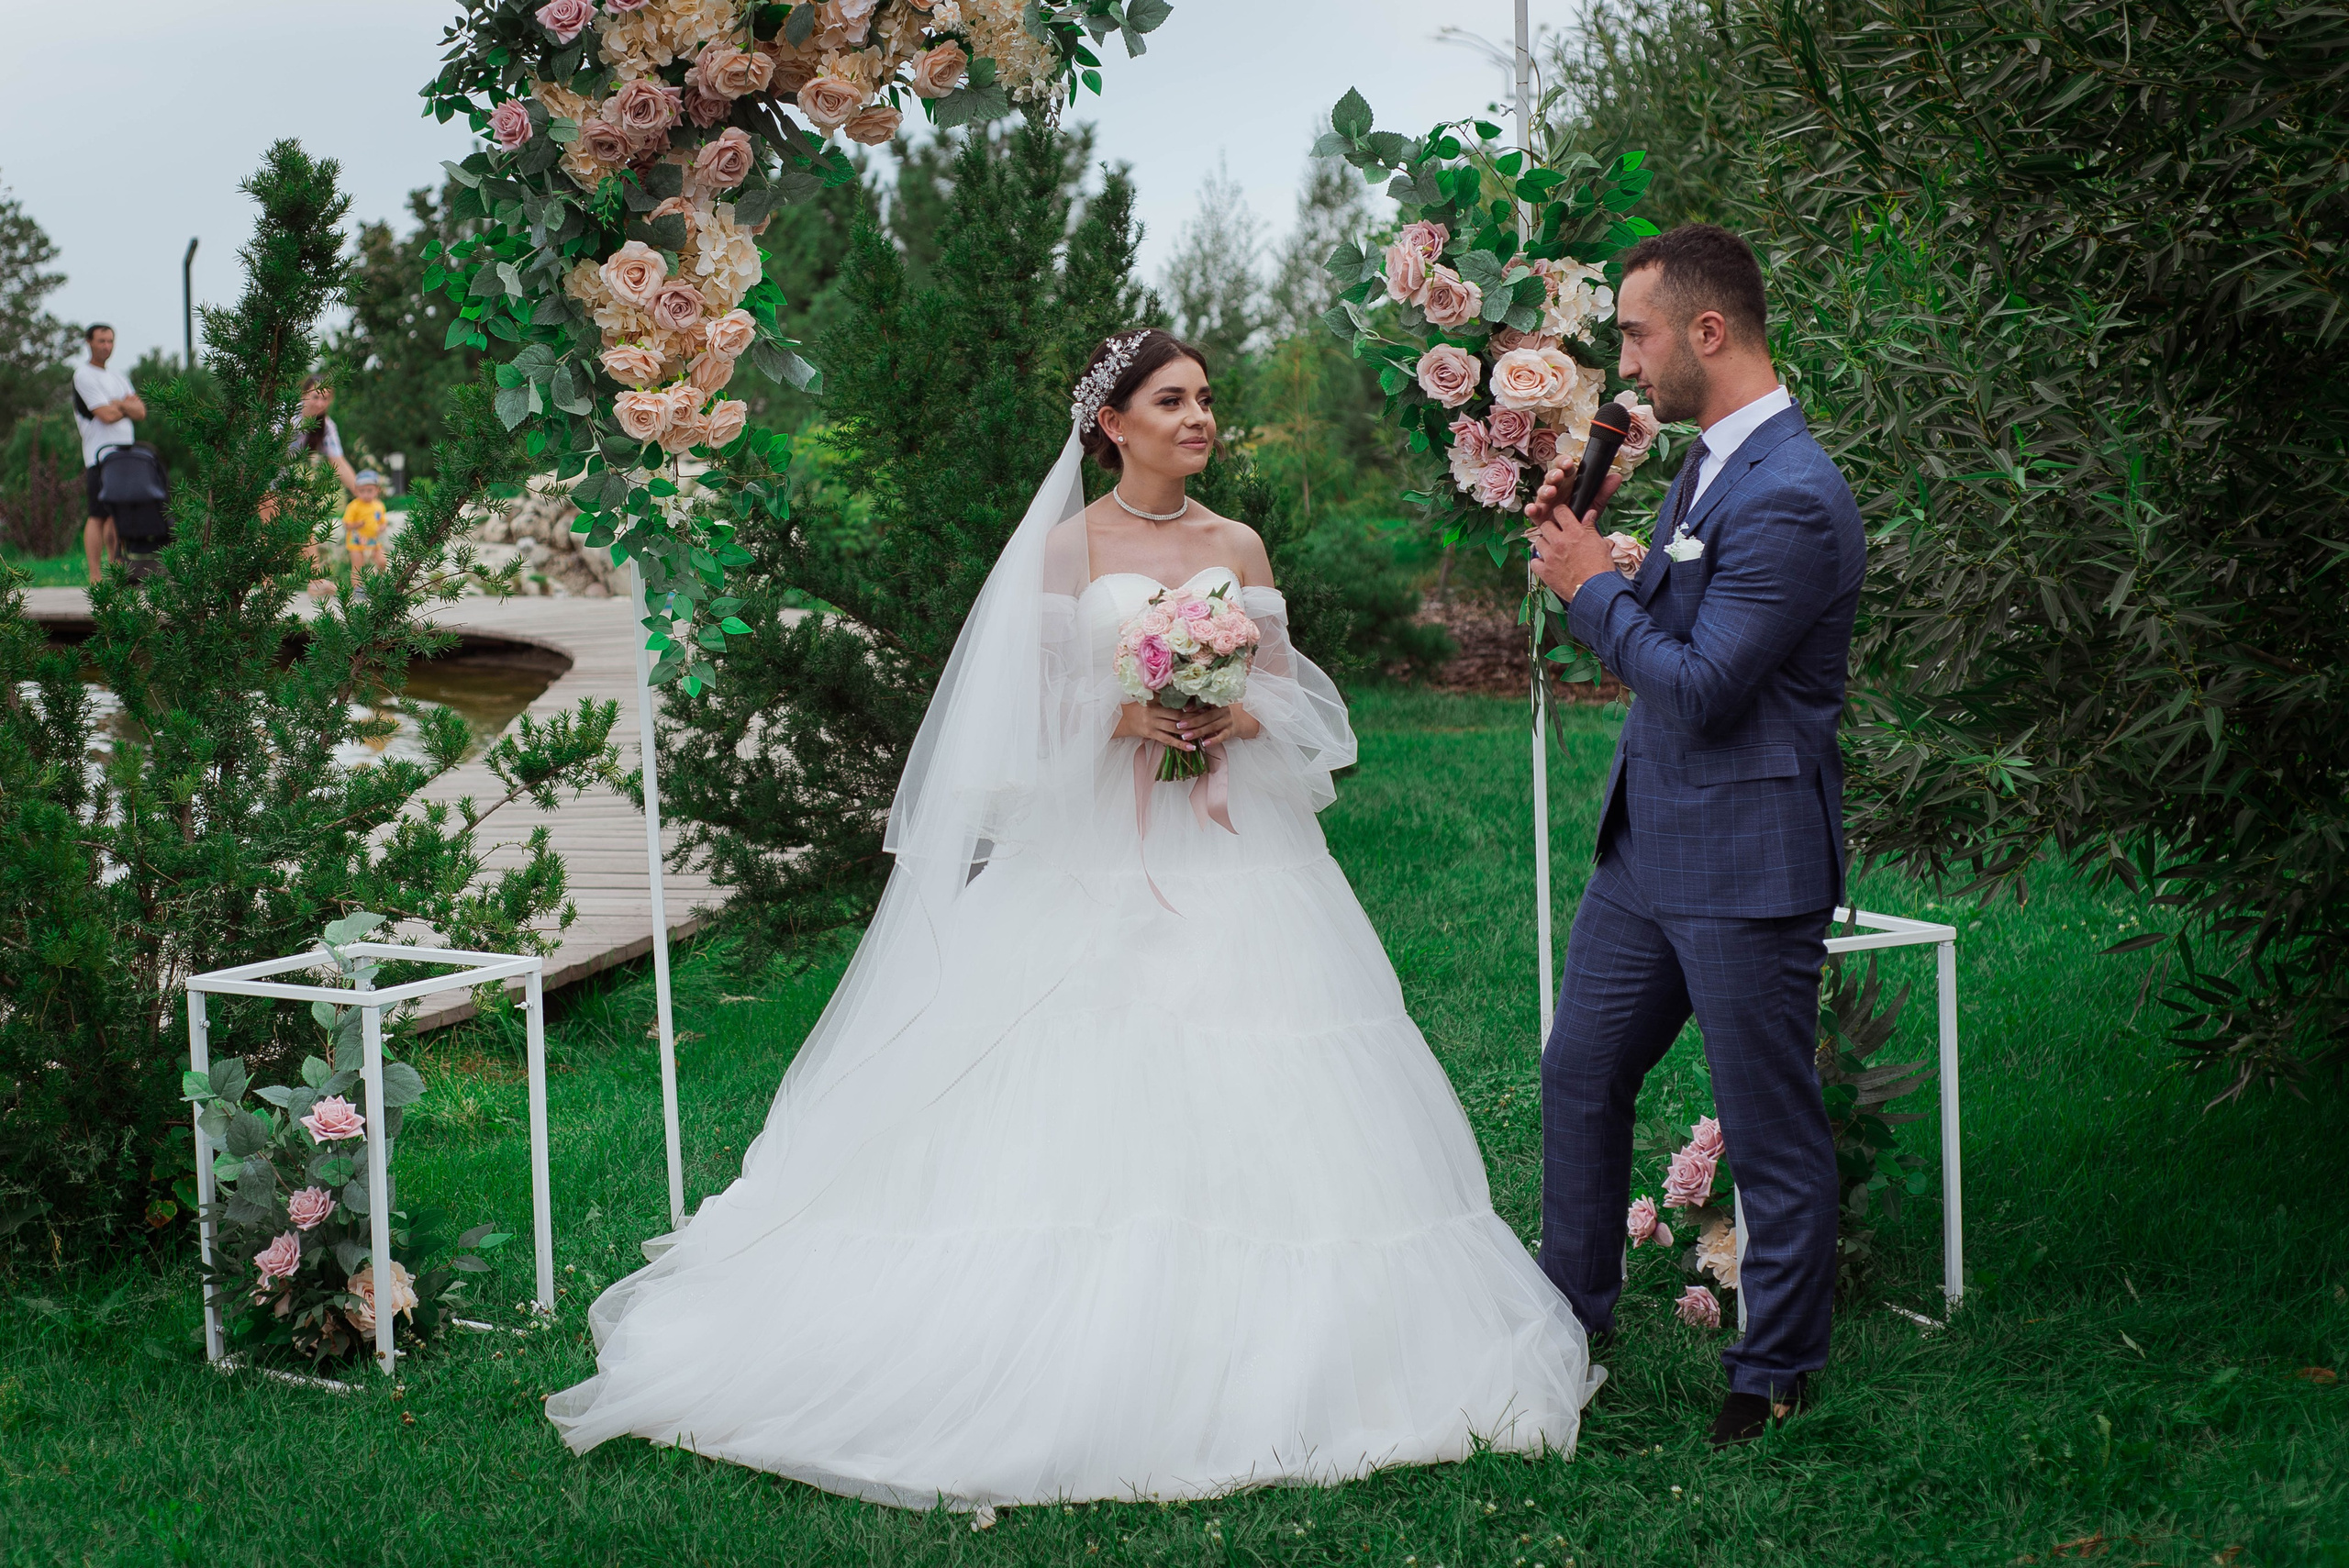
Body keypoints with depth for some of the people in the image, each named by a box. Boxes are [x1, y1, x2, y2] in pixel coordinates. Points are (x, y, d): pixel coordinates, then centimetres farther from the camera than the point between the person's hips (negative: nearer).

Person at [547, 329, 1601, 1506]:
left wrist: (1237, 717, -10)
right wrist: (1128, 715, -15)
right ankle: (1084, 1368, -2)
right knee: (1086, 1108, -9)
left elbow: (1289, 697, 11)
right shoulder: (1066, 545, 3)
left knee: (1247, 1108, -3)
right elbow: (1035, 709, 1)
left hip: (1232, 858, 3)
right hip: (1096, 860, -3)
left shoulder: (1239, 547, 12)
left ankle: (1261, 1369, 5)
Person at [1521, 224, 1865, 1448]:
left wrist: (1593, 587, -11)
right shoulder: (1709, 463, 10)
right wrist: (1584, 551, 4)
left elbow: (1700, 684, -23)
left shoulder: (1792, 498, -22)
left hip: (1746, 866, -10)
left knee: (1771, 1134, 4)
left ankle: (1774, 1379, 18)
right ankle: (1571, 1318, 34)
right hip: (1648, 843, 10)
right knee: (1579, 1076, 19)